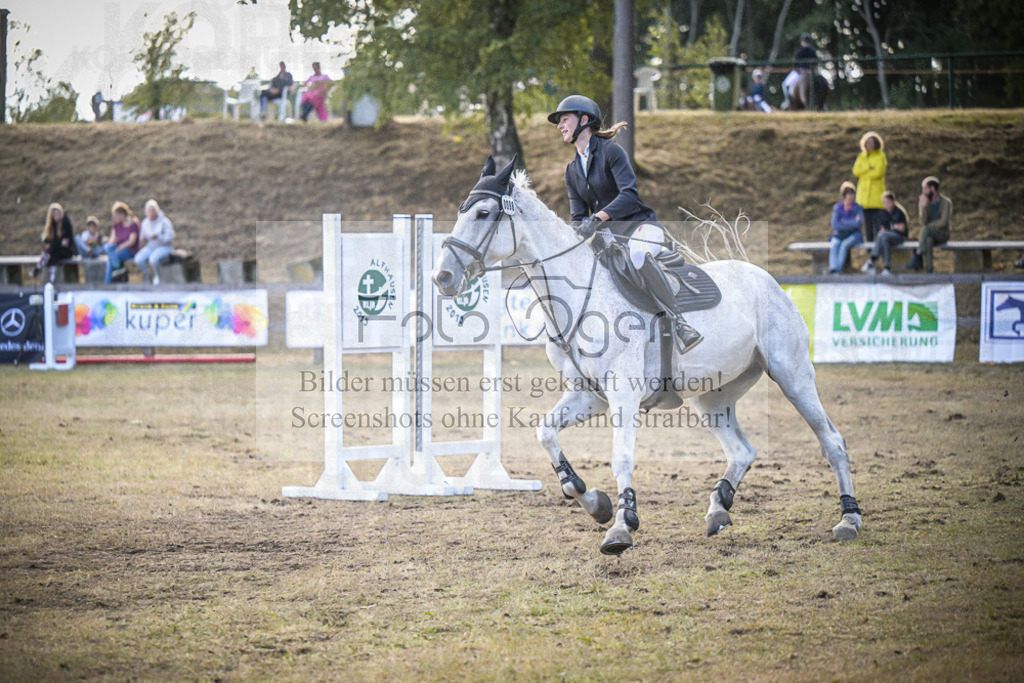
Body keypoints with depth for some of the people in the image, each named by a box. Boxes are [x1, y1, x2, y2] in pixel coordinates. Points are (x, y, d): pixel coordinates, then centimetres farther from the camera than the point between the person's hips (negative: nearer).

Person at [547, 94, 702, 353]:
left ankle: (679, 323, -43)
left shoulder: (610, 151, -7)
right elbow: (578, 215, 11)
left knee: (638, 255, -39)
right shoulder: (572, 170, 15)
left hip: (640, 225, -8)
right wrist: (579, 229, -15)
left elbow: (629, 194, -19)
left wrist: (597, 218, -32)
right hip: (607, 234, 8)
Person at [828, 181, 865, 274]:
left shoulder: (857, 208, -4)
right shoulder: (837, 207, 1)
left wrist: (843, 222, -13)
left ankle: (838, 270, -38)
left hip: (853, 235, -2)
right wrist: (853, 222, -12)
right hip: (839, 235, 2)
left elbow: (859, 223, -18)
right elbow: (835, 225, -9)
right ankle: (833, 269, -46)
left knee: (844, 245, -33)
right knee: (833, 246, -30)